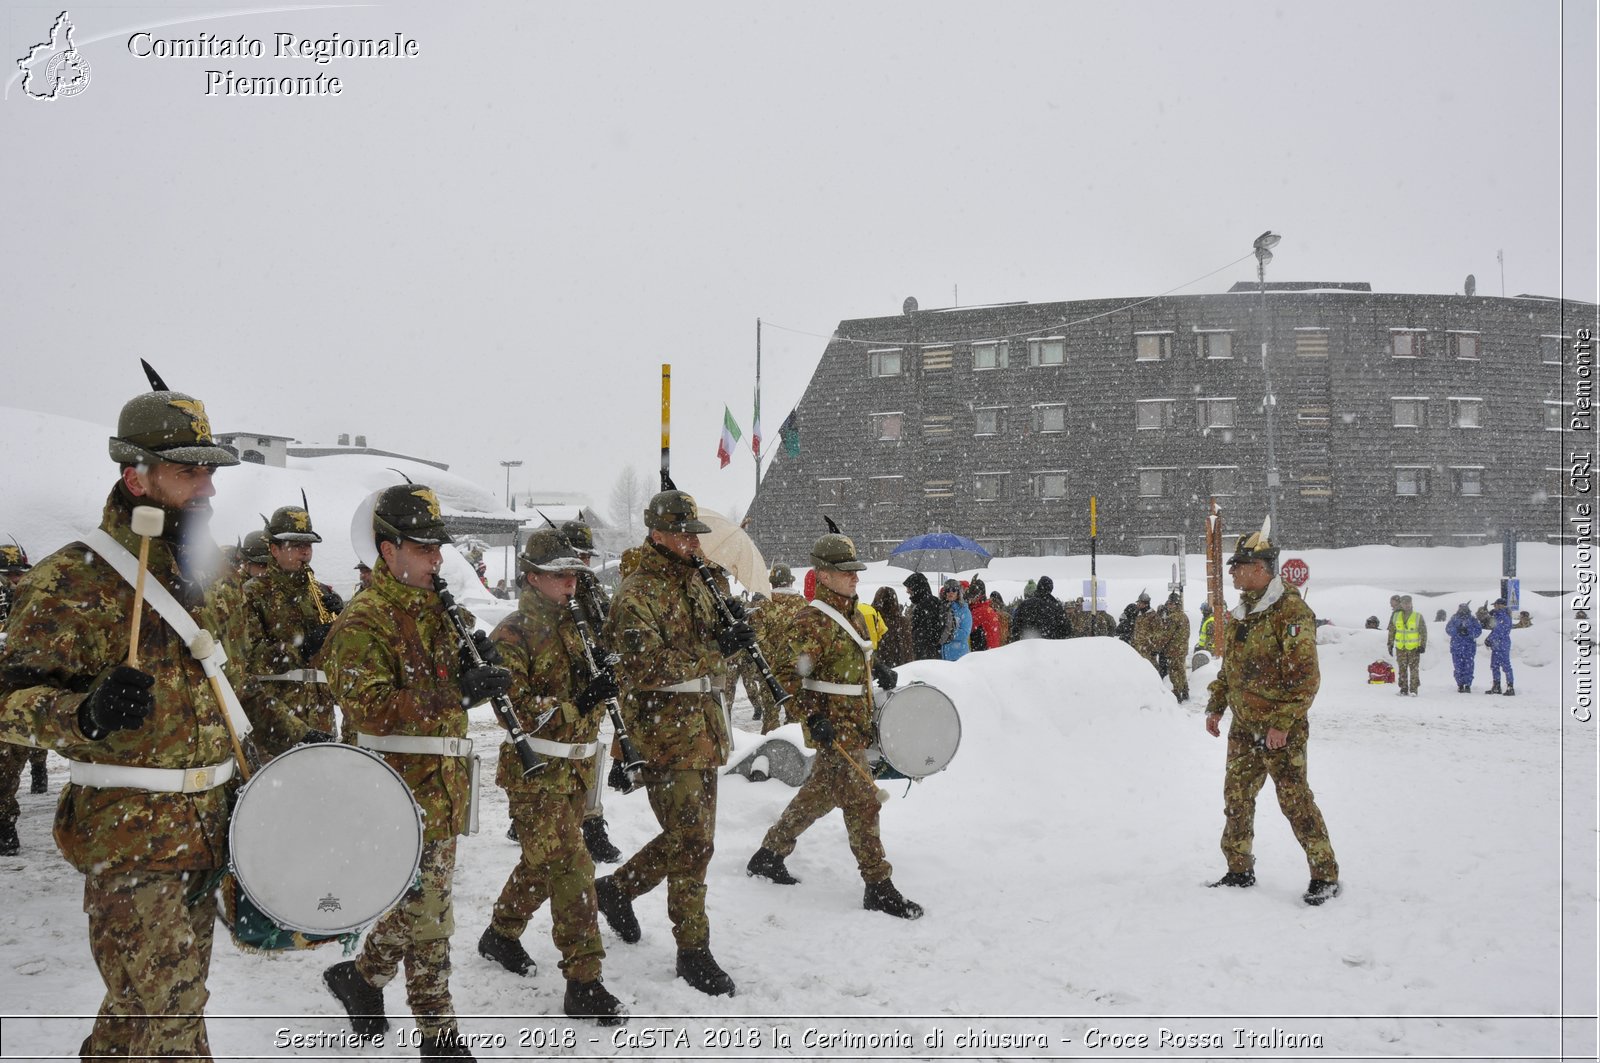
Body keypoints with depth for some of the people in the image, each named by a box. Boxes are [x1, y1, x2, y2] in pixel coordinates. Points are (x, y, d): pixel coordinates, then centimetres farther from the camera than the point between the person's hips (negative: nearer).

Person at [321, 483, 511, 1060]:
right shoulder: (362, 623, -13)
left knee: (420, 902, 19)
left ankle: (362, 975, 38)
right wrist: (457, 693, -32)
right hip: (400, 790, -8)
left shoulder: (440, 610, 14)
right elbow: (371, 705, -25)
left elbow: (461, 684, 21)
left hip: (444, 788, 8)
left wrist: (478, 660, -4)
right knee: (428, 915, -2)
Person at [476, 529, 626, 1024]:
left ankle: (501, 935, 41)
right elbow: (514, 708, -19)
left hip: (576, 769, 8)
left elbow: (592, 692, 17)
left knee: (543, 864, 19)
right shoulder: (512, 635, -12)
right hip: (535, 772, -8)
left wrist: (602, 674, -6)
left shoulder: (575, 625, 12)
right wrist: (577, 703, -26)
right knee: (572, 870, -10)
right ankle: (583, 983, -5)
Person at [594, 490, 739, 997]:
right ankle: (693, 951, 5)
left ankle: (617, 887, 36)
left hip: (704, 730, 9)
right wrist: (716, 649, -24)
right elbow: (649, 669, -23)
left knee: (693, 837, 16)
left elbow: (712, 644, 20)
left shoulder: (695, 581, 14)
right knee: (691, 841, -7)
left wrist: (733, 632, -3)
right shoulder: (636, 595, -12)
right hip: (666, 734, -8)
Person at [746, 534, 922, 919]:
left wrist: (877, 670, 12)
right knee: (862, 802, -7)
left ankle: (768, 855, 32)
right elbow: (783, 672, -21)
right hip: (833, 730, -10)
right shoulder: (814, 622, -18)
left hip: (854, 727, 10)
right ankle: (879, 887, 1)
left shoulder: (850, 614, 12)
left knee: (818, 797, 18)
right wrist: (812, 717, -25)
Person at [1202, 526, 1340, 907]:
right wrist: (1215, 706, 16)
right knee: (1236, 797, 11)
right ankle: (1240, 870, 25)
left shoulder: (1291, 611, -15)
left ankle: (1326, 875, 9)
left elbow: (1306, 676, -19)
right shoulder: (1242, 612, 12)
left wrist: (1282, 723, -21)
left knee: (1295, 800, -4)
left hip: (1281, 730, -8)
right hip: (1243, 726, 8)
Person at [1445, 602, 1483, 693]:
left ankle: (1468, 685, 2)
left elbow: (1478, 630, -2)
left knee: (1469, 667, -5)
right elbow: (1448, 629, -2)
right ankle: (1460, 685, 11)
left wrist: (1468, 631, -18)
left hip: (1469, 647, -1)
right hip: (1456, 647, 1)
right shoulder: (1454, 619, 6)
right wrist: (1457, 630, -18)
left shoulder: (1472, 619, 5)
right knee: (1458, 667, 1)